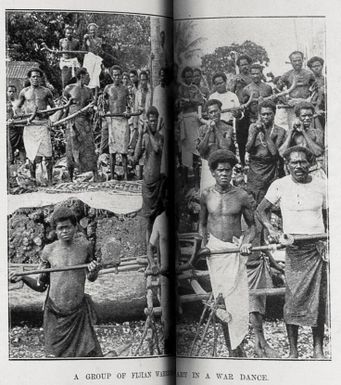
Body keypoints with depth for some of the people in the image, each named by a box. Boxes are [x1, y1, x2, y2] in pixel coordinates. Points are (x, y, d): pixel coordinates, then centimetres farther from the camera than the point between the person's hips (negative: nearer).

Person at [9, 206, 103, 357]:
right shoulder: (49, 251, -3)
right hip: (55, 315, 0)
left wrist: (93, 271, -10)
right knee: (55, 356, 4)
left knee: (91, 354, -4)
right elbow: (41, 286, 6)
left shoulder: (84, 246, -1)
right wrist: (22, 277, -12)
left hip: (79, 313, 0)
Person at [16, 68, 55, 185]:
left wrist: (46, 113, -7)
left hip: (43, 124, -1)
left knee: (47, 153, -11)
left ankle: (50, 179, -6)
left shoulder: (46, 91, 8)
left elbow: (54, 107, 13)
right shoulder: (24, 92, 11)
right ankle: (32, 178, 14)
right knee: (32, 154, 2)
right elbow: (18, 107, 19)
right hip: (29, 124, 1)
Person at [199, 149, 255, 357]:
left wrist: (247, 242, -11)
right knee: (220, 297, 5)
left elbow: (252, 225, 6)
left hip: (235, 250, -2)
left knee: (236, 299, -8)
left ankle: (237, 346, 2)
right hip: (214, 249, 2)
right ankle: (231, 347, 15)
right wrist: (202, 245, 6)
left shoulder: (242, 196, -2)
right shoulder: (206, 195, 3)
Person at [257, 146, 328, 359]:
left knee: (319, 299, 3)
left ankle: (318, 350, 12)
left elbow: (327, 215, 15)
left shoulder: (321, 185, 4)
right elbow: (262, 210, 8)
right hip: (294, 247, -1)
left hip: (318, 246, 2)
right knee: (293, 297, -3)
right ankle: (293, 351, 6)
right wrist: (272, 230, -7)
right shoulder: (280, 185, 0)